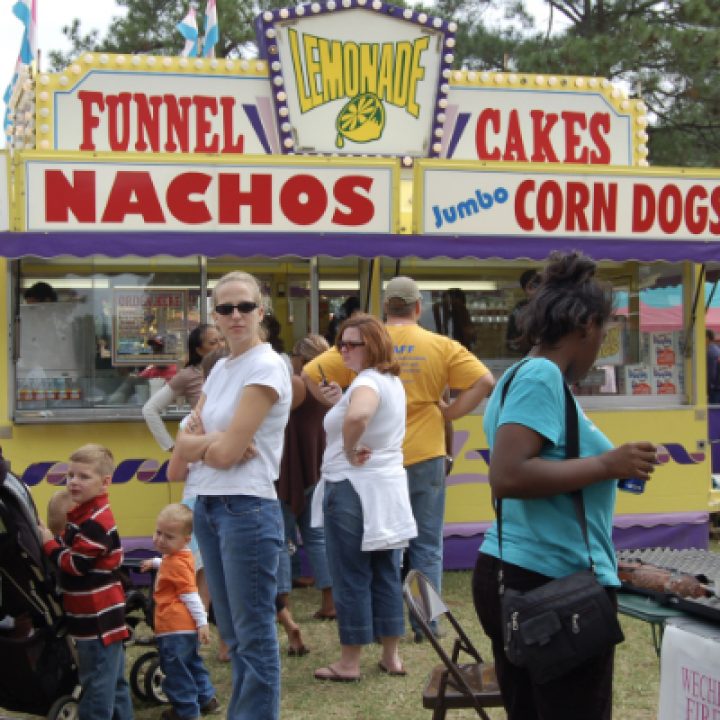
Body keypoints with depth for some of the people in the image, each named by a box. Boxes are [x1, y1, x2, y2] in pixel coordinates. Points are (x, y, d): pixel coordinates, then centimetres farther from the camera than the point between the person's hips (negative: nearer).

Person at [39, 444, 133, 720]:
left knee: (97, 686, -3)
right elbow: (72, 553, 14)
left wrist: (48, 543, -11)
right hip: (100, 615, 10)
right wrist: (54, 540, -3)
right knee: (114, 681, 17)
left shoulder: (96, 521, -20)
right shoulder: (83, 514, 14)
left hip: (97, 617, -10)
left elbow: (75, 564, -22)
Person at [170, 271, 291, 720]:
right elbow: (182, 447, 6)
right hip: (208, 507, 8)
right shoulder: (219, 370, 13)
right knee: (232, 634, 15)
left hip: (248, 510, -8)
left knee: (255, 637, -1)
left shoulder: (266, 367, -11)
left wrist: (200, 442, 0)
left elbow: (227, 453, -18)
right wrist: (213, 440, -12)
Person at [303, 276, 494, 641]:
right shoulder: (441, 346, -3)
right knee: (427, 545, 9)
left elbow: (310, 373, -3)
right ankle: (425, 623, 9)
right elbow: (484, 380, -8)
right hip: (425, 457, -1)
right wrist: (449, 413, -2)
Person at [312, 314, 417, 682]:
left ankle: (349, 662, 7)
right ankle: (391, 655, 20)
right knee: (386, 574, 13)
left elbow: (358, 416, -40)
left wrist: (349, 450, -23)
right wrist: (341, 400, 14)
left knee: (351, 578, -1)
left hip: (353, 489, -9)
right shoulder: (393, 381, 14)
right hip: (389, 488, 10)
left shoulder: (366, 382, -17)